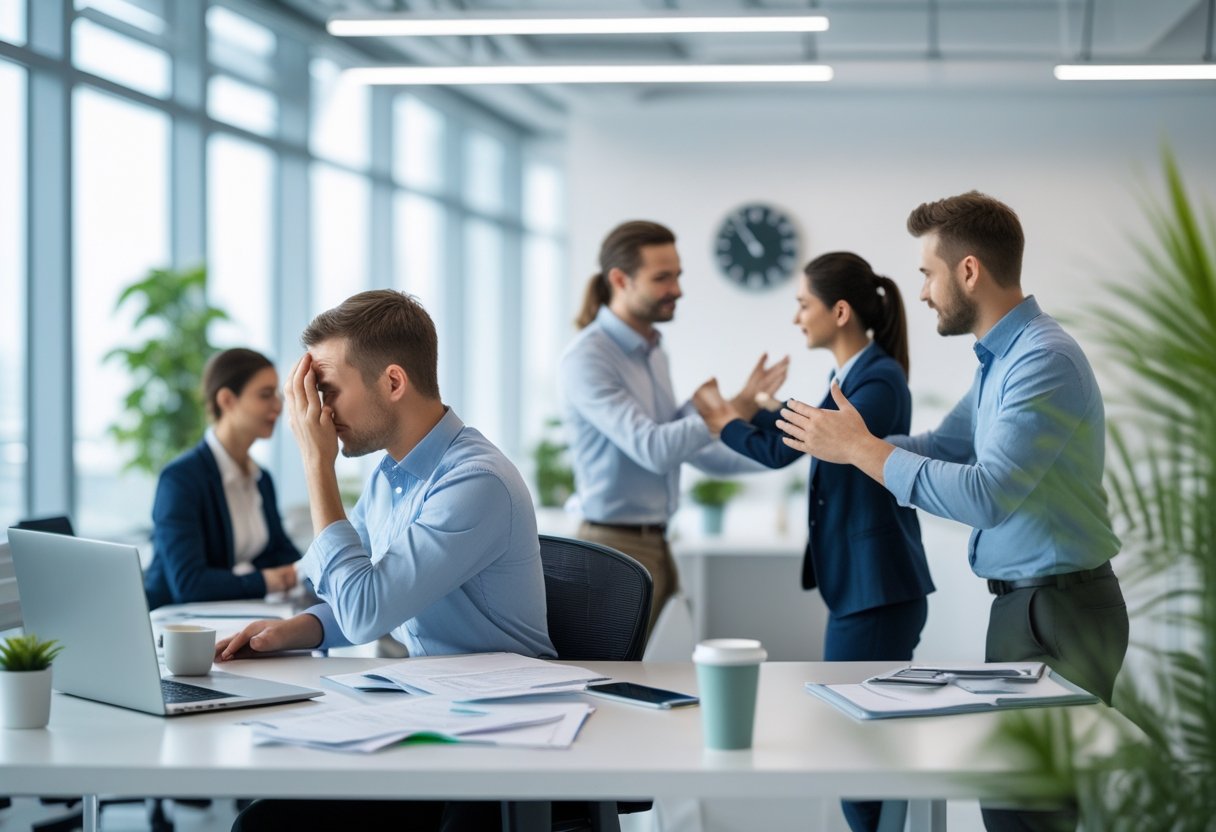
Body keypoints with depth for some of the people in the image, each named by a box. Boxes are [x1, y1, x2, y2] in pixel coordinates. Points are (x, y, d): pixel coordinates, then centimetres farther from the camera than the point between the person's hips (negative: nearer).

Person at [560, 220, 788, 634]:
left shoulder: (652, 351, 13)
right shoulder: (587, 359, -15)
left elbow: (690, 445, 17)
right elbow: (653, 449, -23)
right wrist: (734, 405, -22)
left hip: (655, 548, 9)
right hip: (614, 549, -9)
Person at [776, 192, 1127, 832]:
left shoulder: (1044, 361, -20)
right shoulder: (1001, 357, 12)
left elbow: (985, 496, -28)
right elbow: (943, 446, 19)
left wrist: (861, 449, -21)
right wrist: (842, 441, 7)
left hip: (1057, 611, -10)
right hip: (1025, 600, 10)